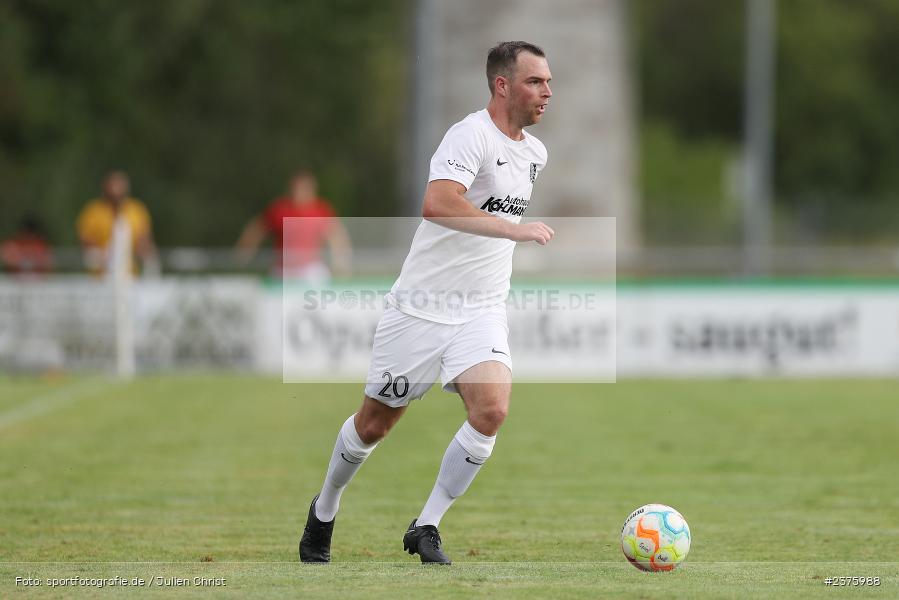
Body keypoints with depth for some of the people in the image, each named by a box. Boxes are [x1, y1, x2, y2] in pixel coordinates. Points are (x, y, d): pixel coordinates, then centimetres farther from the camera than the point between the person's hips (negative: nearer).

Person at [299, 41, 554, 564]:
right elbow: (437, 204, -35)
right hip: (423, 306, -5)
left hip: (482, 311, 5)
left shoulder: (535, 153, 10)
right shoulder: (472, 135, -17)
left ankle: (426, 527, -7)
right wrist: (515, 229, -36)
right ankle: (324, 511, 35)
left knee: (492, 409, -20)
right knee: (375, 423, 7)